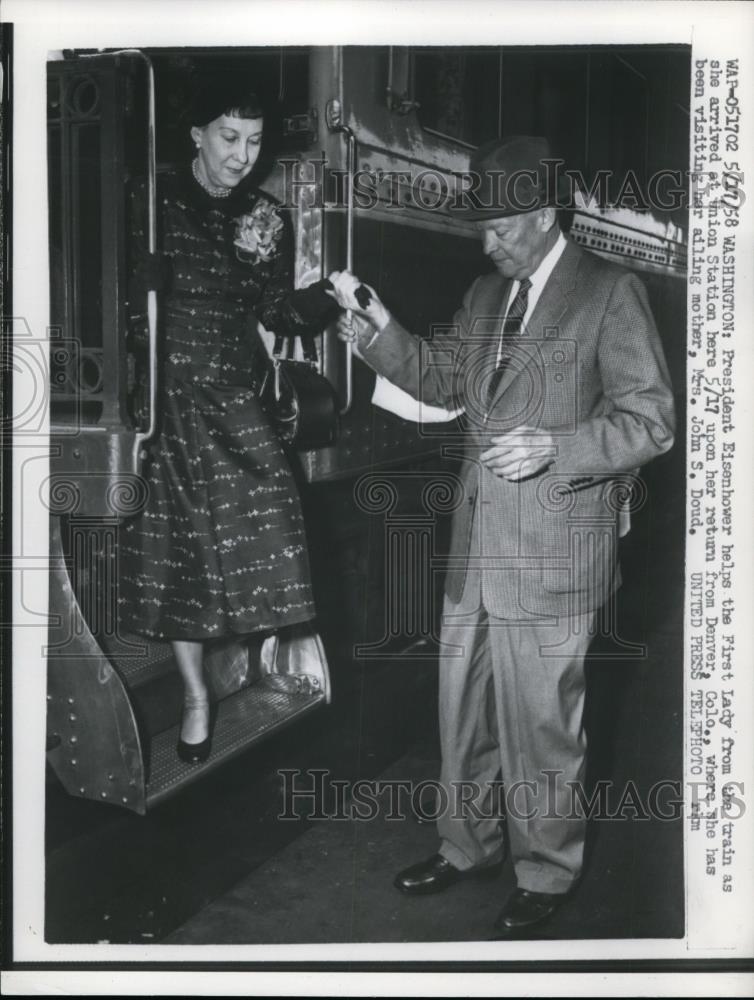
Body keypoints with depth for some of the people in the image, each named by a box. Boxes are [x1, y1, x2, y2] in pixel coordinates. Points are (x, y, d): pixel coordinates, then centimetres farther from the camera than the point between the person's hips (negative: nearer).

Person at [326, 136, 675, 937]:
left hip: (551, 557, -7)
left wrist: (556, 446, -25)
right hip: (476, 552, 7)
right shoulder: (486, 294, 13)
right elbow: (440, 379, 18)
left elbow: (650, 419, -11)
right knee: (463, 713, 18)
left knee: (540, 726, 5)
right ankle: (467, 846, 38)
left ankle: (544, 875, 26)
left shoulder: (610, 293, -8)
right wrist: (380, 332, 1)